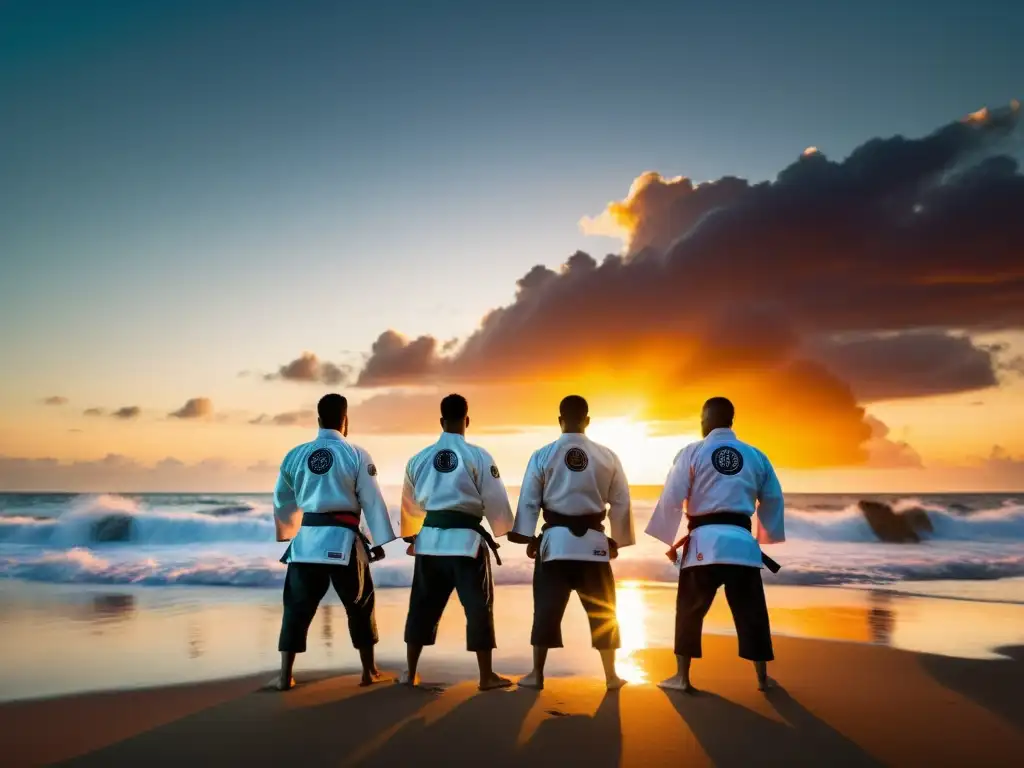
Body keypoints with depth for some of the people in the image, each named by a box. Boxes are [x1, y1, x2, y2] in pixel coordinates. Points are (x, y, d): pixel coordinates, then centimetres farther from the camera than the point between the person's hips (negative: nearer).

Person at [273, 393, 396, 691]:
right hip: (343, 540, -2)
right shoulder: (356, 455, -5)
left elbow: (281, 500, 15)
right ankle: (369, 671, 22)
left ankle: (285, 676, 10)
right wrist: (378, 541, 2)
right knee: (360, 605, 14)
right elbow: (372, 501, -5)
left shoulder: (295, 455, 5)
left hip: (306, 539, 2)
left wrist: (289, 532, 32)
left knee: (297, 607, 11)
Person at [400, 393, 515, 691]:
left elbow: (410, 503, 16)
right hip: (466, 538, -4)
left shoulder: (419, 458, 6)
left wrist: (412, 537, 31)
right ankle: (486, 676, 11)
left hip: (430, 539, 4)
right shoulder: (478, 456, -7)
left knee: (423, 605, 15)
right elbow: (495, 500, -5)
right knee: (478, 606, 6)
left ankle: (410, 673, 22)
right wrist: (505, 534, 13)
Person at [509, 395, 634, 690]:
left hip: (555, 540, -1)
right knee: (602, 611, 12)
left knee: (547, 608, 8)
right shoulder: (607, 457, -1)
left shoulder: (542, 455, -4)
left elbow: (528, 500, -2)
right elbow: (621, 503, 3)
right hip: (593, 541, 1)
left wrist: (529, 538, 7)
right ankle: (611, 675, 19)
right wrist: (617, 540, 13)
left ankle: (537, 674, 14)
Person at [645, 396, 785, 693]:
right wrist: (766, 537, 27)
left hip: (704, 541, -3)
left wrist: (669, 541, 5)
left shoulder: (692, 452, -1)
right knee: (750, 611, 13)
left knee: (689, 610, 8)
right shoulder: (756, 456, 9)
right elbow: (773, 500, 15)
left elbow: (671, 499, -5)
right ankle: (762, 678, 22)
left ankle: (682, 677, 12)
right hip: (742, 541, 3)